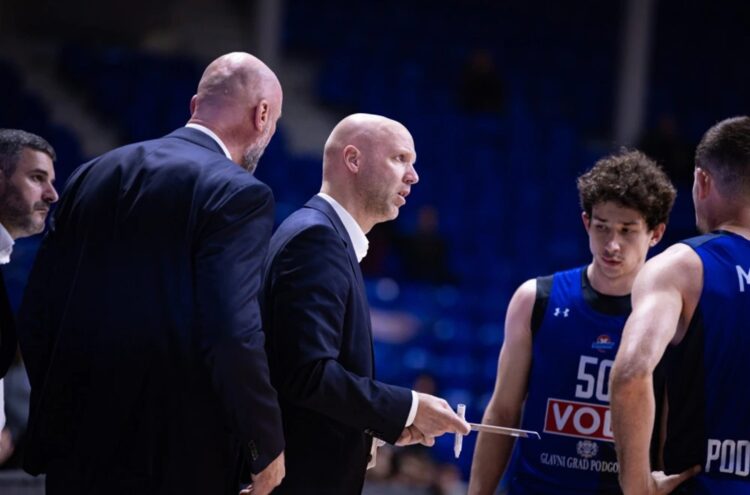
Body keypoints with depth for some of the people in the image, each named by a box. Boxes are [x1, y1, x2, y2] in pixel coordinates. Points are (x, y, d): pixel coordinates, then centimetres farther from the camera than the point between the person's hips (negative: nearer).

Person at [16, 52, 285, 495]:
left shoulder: (94, 175, 10)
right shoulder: (238, 194, -9)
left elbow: (37, 316, 10)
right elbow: (233, 336, -19)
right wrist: (268, 447, -8)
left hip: (78, 451, 6)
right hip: (177, 459, -6)